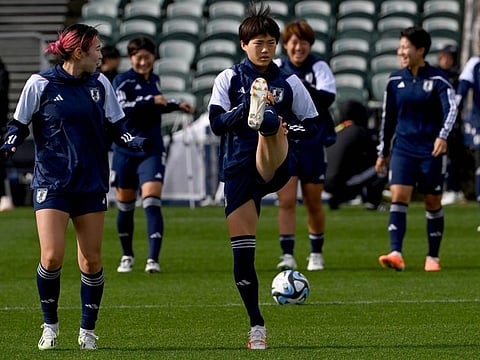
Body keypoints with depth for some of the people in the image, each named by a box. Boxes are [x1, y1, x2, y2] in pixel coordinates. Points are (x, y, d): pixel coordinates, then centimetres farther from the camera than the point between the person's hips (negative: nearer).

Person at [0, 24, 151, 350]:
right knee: (52, 257, -12)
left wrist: (135, 141, -10)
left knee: (92, 261, 2)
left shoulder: (100, 84, 6)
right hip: (52, 183, -3)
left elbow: (115, 127, 10)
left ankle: (88, 331, 15)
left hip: (91, 183, 3)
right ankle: (50, 326, 7)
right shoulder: (40, 84, -4)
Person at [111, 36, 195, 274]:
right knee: (125, 205, 9)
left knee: (152, 201, -14)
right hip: (125, 153, -2)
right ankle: (127, 256, 27)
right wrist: (150, 100, -32)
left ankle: (153, 259, -19)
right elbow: (122, 107, -24)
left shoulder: (154, 80, 11)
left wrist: (176, 106, 24)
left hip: (152, 151, 2)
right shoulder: (122, 81, -6)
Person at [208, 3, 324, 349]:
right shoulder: (229, 78, 6)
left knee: (271, 124, -33)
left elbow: (313, 124, 11)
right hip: (238, 170, 1)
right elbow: (217, 123, -5)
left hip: (273, 168, -1)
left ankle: (263, 118, -71)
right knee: (242, 252, -3)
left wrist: (287, 129, -10)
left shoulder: (289, 82, 9)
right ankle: (257, 324, 10)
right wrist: (247, 103, -19)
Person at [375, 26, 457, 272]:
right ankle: (396, 254, -24)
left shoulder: (437, 79, -5)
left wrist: (443, 136, -33)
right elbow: (388, 118, 14)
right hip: (403, 148, 2)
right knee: (398, 196, -14)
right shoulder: (395, 81, 6)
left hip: (431, 151, -2)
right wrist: (383, 153, 17)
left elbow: (450, 109, -16)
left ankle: (433, 257, 19)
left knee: (433, 203, 6)